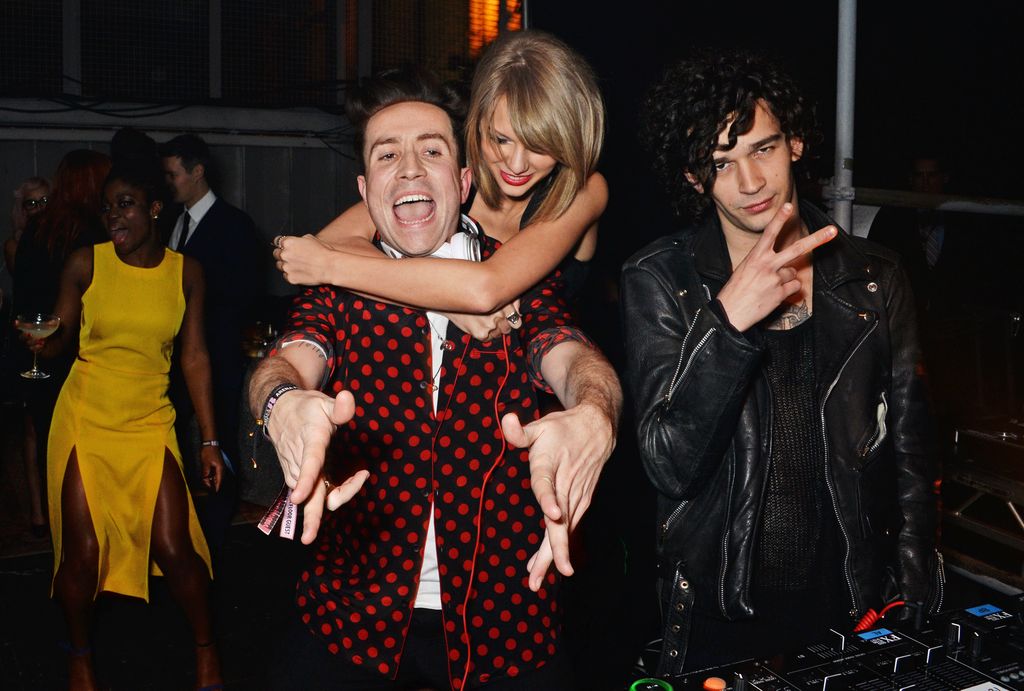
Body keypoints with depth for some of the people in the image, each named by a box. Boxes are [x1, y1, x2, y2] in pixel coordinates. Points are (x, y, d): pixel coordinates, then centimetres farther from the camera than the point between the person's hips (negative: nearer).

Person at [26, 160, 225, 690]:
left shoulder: (185, 272, 1)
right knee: (82, 552, 1)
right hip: (84, 418, 0)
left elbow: (194, 358, 3)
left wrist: (209, 440, 2)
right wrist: (42, 341, -20)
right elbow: (60, 337, 6)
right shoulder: (85, 263, -3)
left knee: (174, 548, -6)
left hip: (150, 423, 0)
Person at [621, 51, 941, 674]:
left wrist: (916, 609, 3)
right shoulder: (660, 281, -10)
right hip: (719, 617, -2)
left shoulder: (873, 278, -1)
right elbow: (672, 467, -19)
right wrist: (728, 319, -29)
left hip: (850, 607, 2)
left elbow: (911, 457, 5)